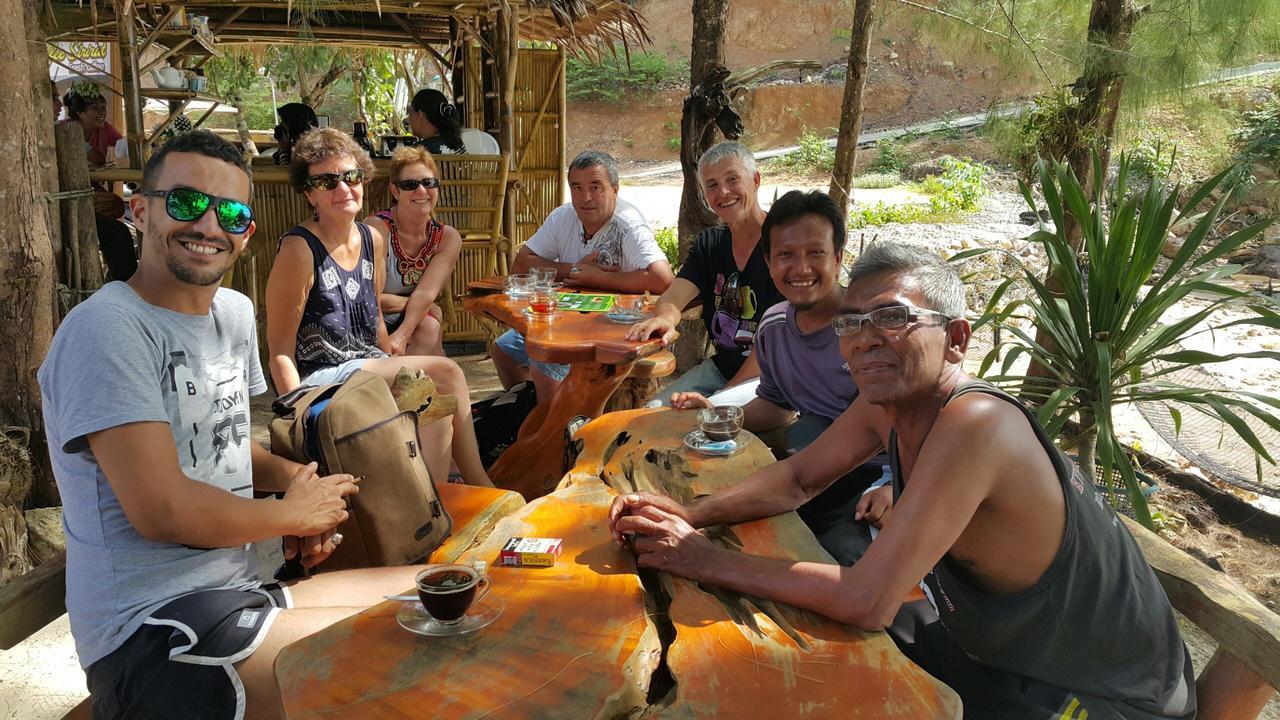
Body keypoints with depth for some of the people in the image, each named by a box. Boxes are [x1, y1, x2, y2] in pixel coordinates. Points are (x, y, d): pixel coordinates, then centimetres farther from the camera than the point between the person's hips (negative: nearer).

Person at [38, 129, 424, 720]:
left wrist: (291, 476, 2)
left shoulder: (235, 312, 11)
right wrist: (292, 514, -7)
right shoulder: (107, 329, -16)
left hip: (238, 597, 9)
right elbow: (162, 509, -22)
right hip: (154, 631, -9)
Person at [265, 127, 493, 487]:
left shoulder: (373, 240, 7)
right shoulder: (299, 249, -14)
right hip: (317, 380, -7)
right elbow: (280, 352, -13)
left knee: (437, 404, -21)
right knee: (445, 372, -21)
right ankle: (479, 485, -11)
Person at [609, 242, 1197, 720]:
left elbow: (867, 602, -36)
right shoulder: (886, 400, -9)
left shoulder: (973, 424, -35)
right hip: (997, 643, 7)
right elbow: (798, 479, 3)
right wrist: (691, 516, -13)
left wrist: (708, 561, -27)